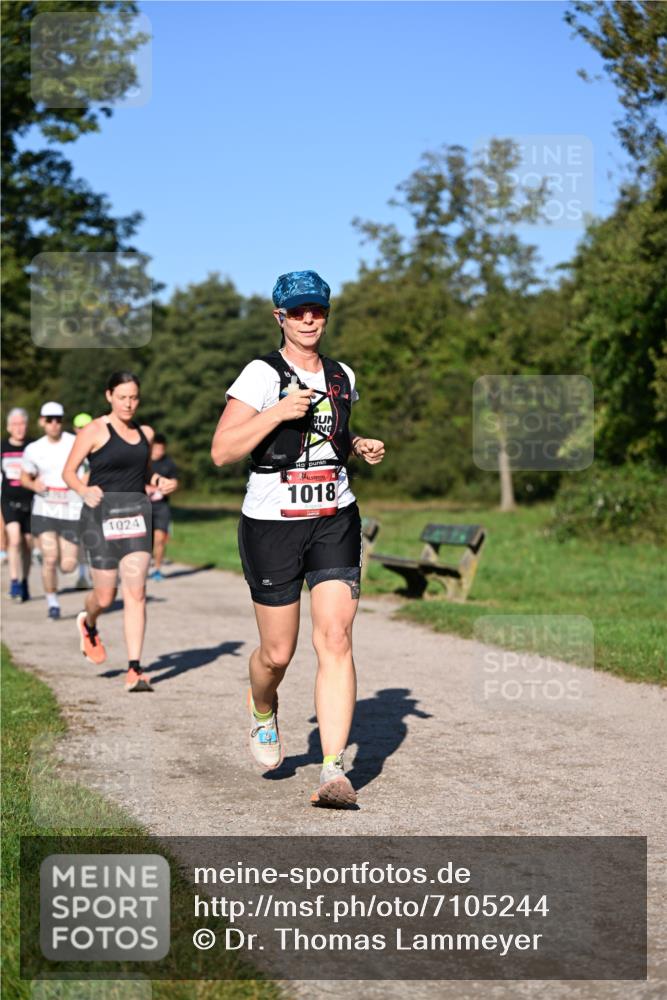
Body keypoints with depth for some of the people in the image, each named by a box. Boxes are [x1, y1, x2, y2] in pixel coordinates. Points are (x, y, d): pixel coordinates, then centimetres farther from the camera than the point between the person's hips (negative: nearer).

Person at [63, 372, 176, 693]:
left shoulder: (145, 433, 13)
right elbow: (69, 472, -2)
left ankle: (134, 670, -9)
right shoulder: (94, 430, -2)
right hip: (102, 513, -3)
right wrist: (84, 490, -21)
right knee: (105, 596, 2)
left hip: (136, 512, 3)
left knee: (136, 591, -9)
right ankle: (88, 624, 40)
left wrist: (157, 484, 5)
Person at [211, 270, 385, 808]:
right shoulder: (261, 374, -6)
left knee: (335, 640, -12)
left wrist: (361, 445, 9)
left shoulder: (342, 376, 11)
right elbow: (222, 451, -12)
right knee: (277, 653, 4)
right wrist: (279, 412, -21)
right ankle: (263, 713, 40)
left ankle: (335, 771, -13)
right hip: (272, 524, -3)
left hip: (335, 521, 3)